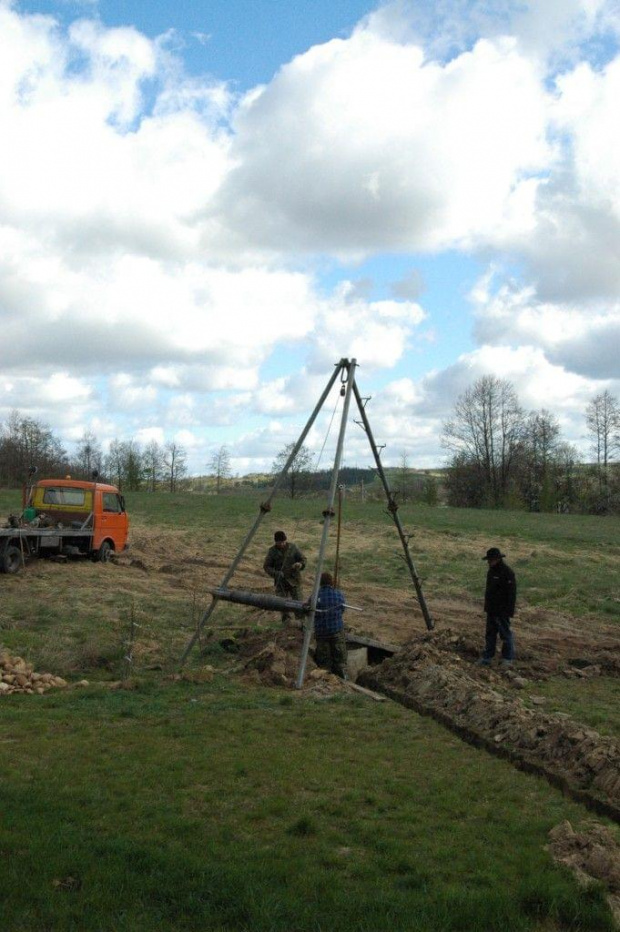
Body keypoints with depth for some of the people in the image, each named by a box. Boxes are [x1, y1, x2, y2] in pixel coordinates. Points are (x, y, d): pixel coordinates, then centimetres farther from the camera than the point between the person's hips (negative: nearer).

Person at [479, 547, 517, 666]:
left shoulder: (507, 573, -18)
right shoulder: (491, 571, 10)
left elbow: (511, 593, -19)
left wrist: (509, 610, -21)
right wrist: (487, 606, 19)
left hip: (502, 611, -9)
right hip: (491, 609, 9)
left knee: (505, 634, 1)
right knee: (490, 633, 13)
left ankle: (508, 658, 11)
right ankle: (487, 656, 20)